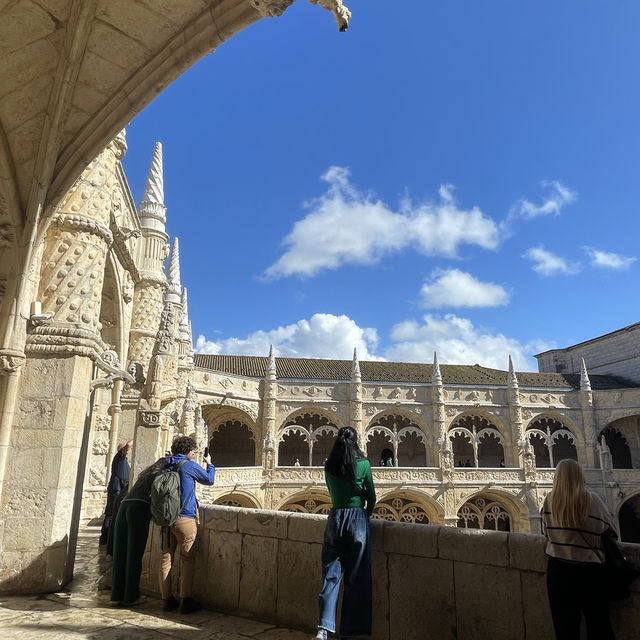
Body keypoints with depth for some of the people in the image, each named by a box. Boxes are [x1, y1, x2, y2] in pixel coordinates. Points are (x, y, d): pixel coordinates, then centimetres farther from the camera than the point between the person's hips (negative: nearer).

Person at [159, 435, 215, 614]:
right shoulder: (190, 465, -9)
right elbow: (209, 480, 5)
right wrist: (209, 464, 19)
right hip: (185, 518, -6)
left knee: (166, 558, 9)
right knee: (187, 559, 2)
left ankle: (167, 599, 15)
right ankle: (185, 600, 2)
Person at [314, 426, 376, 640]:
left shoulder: (329, 466, 4)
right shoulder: (363, 464, -4)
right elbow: (371, 497, 4)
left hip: (335, 517, 2)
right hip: (358, 518, -2)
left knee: (331, 575, 7)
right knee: (355, 578, 9)